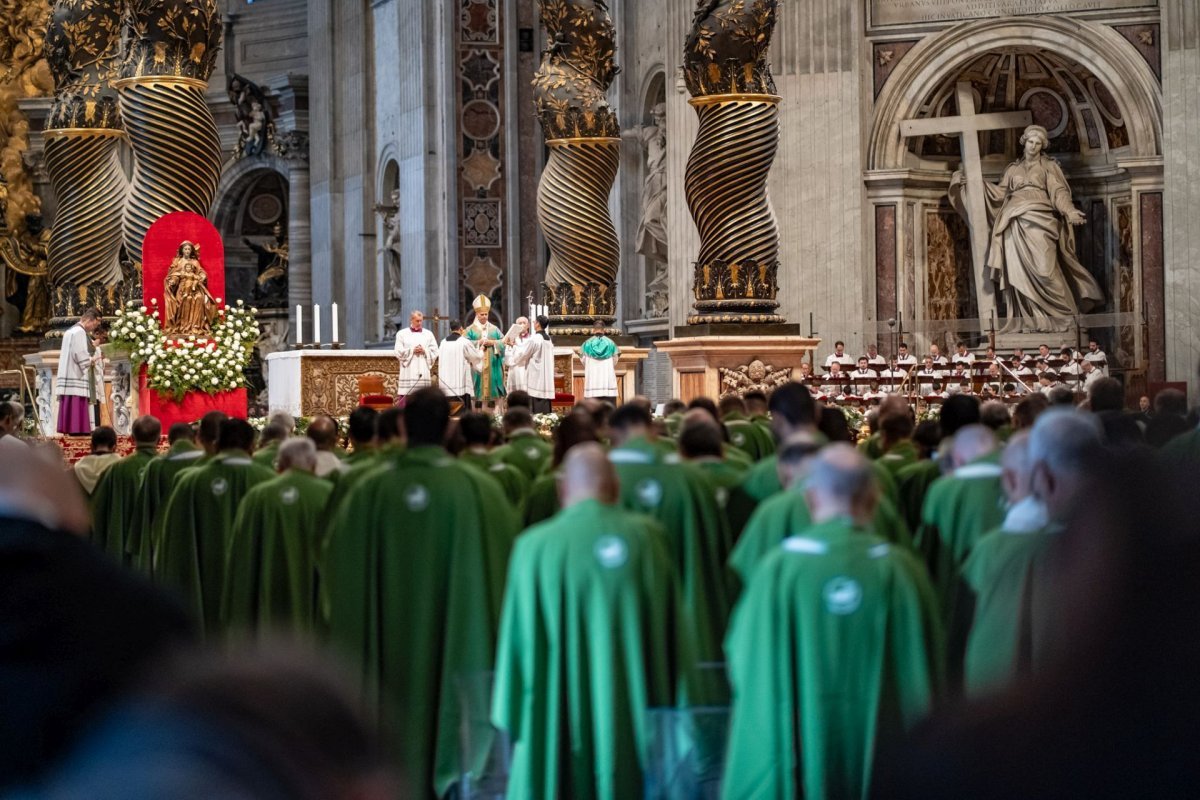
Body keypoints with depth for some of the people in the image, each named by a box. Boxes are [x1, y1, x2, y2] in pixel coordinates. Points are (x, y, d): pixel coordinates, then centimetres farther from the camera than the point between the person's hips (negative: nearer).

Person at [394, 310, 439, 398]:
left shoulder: (429, 334, 12)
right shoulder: (402, 334, 7)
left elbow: (435, 352, 7)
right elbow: (399, 352, -1)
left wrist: (424, 351, -9)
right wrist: (412, 351, -11)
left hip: (424, 373, 2)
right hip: (408, 374, -2)